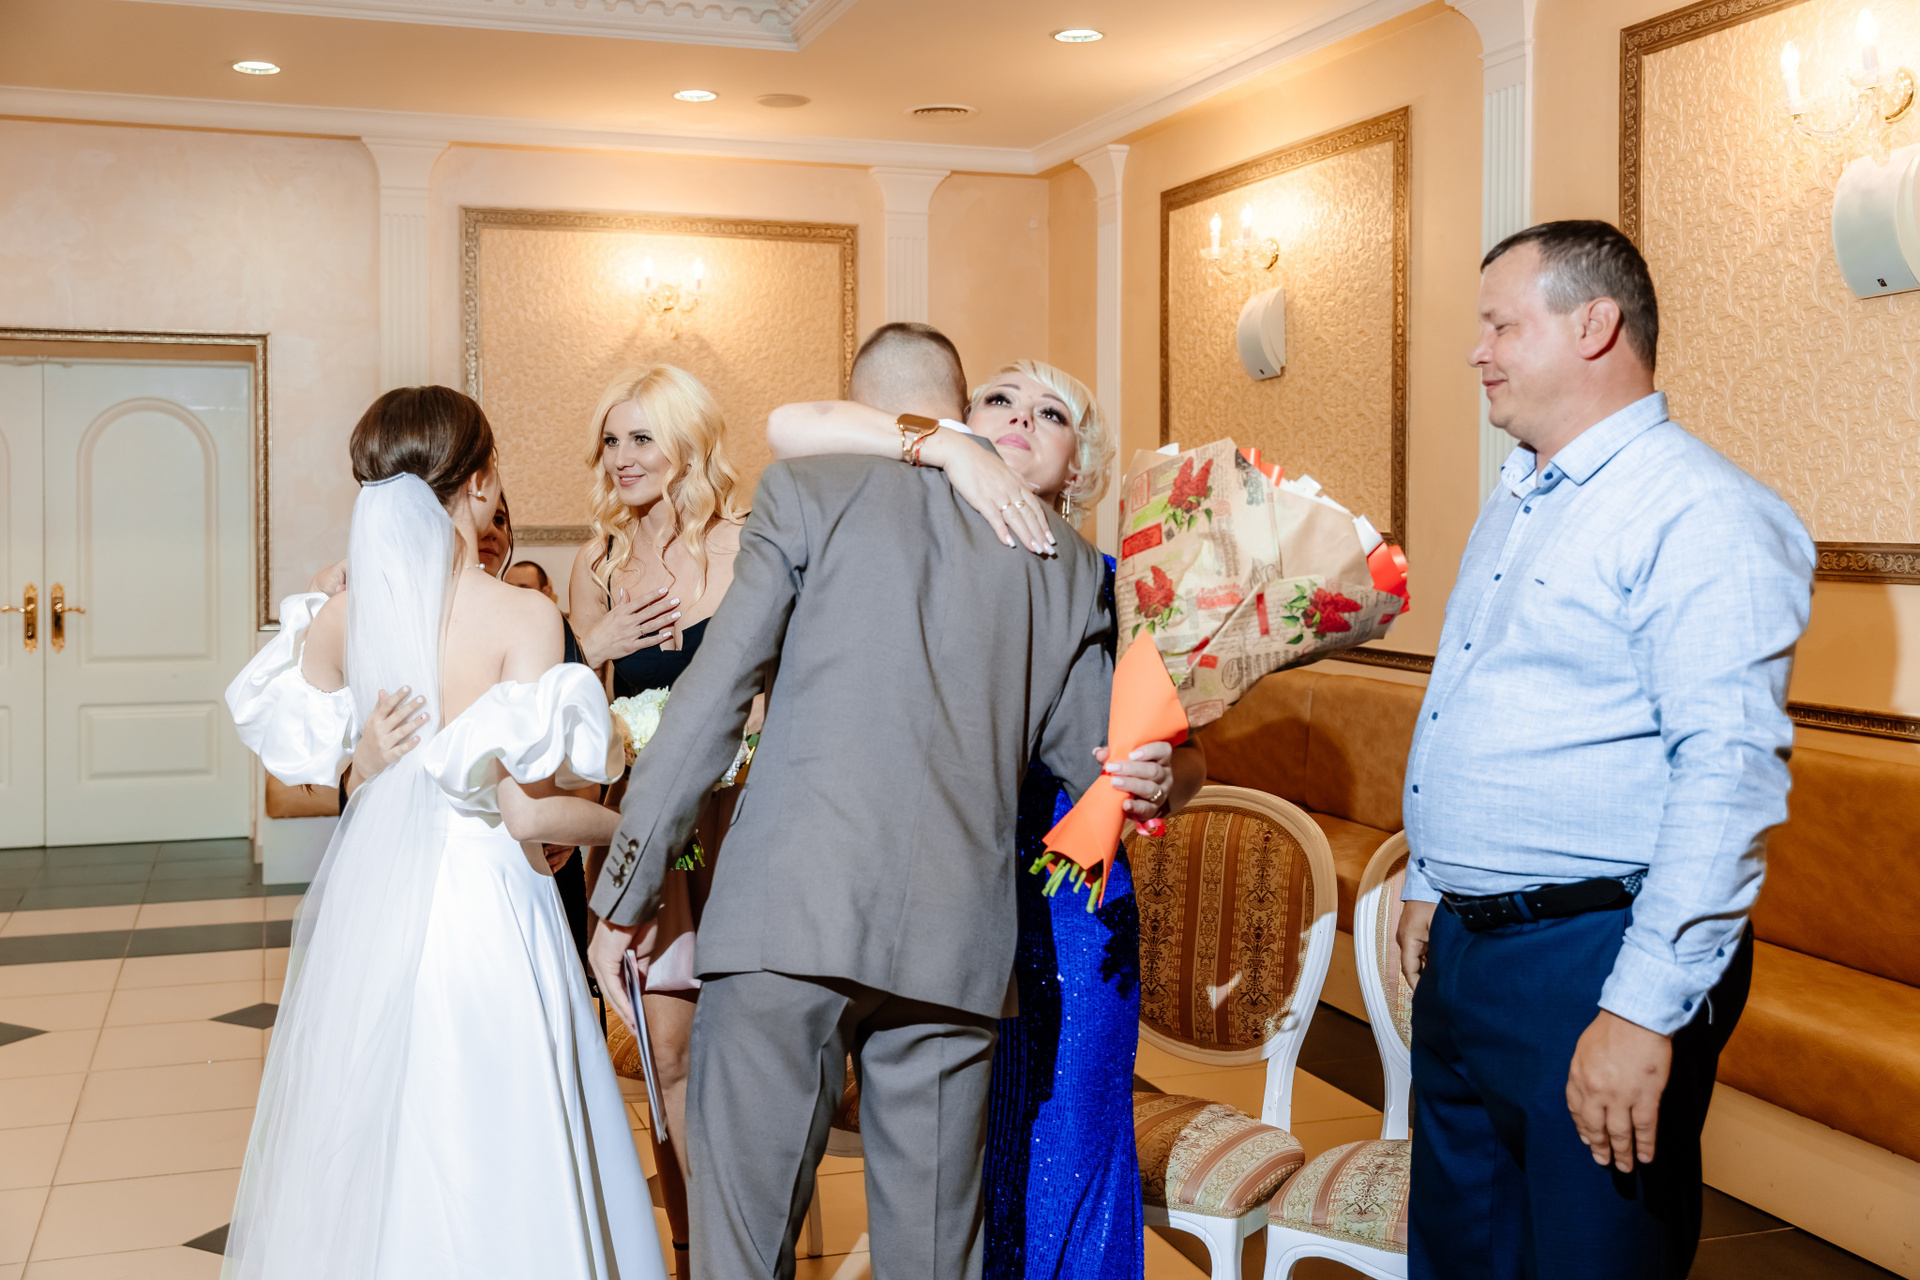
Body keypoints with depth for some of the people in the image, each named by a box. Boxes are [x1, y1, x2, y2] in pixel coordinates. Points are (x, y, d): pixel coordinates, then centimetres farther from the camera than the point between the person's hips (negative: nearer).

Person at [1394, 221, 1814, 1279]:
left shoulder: (1702, 514, -16)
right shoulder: (1512, 505, 15)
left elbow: (1729, 774, -24)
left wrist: (1643, 1013, -26)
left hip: (1589, 966, -9)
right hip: (1461, 953, 9)